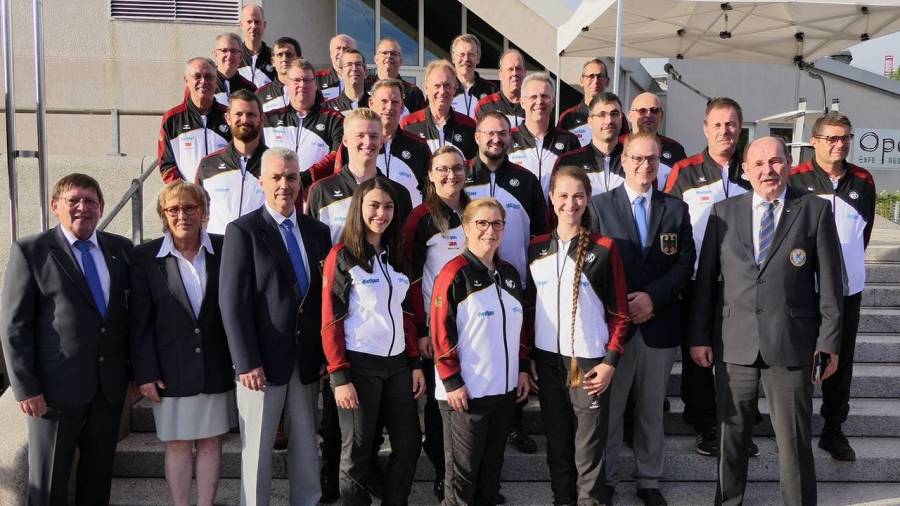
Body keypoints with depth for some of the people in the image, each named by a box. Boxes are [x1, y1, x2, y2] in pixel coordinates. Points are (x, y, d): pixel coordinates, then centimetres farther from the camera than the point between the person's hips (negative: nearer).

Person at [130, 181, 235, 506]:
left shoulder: (224, 250, -1)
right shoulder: (145, 257, -3)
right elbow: (140, 322, -3)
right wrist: (145, 373, -6)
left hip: (216, 368, 1)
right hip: (172, 370, -1)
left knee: (211, 442, 11)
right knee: (177, 445, 9)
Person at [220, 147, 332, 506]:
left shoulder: (318, 231, 9)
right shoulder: (242, 231, -5)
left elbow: (324, 296, 9)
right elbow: (233, 302, -10)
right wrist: (246, 362, -15)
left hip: (308, 360, 4)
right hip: (263, 359, -4)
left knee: (306, 448, 13)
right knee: (257, 449, 8)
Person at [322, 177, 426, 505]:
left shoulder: (394, 256, 11)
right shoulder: (342, 256, -7)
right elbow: (331, 321, -10)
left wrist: (416, 364, 9)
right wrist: (340, 377, -15)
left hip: (397, 363, 6)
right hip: (359, 365, -6)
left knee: (409, 444, 9)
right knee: (357, 452, 7)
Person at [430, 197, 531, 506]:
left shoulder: (509, 273, 10)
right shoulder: (455, 273, -11)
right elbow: (441, 332, -14)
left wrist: (522, 369, 12)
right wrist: (452, 382, -16)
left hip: (504, 389, 7)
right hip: (466, 391, -6)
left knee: (492, 465, 17)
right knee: (463, 470, 6)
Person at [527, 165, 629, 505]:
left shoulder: (604, 248, -4)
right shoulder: (536, 248, 6)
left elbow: (619, 312, -2)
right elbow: (529, 307, 10)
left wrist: (610, 361, -8)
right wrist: (528, 357, 5)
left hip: (590, 361, -3)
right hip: (547, 359, 3)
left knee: (589, 447, 1)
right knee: (556, 442, 14)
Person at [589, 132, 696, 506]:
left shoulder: (676, 208, 8)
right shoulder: (600, 205, 2)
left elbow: (685, 263, 1)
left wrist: (652, 296, -13)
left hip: (660, 324, 2)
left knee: (652, 408, 13)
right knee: (608, 407, 7)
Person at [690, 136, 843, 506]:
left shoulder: (815, 209, 1)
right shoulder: (723, 212, 5)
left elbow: (830, 281, 1)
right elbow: (705, 278, 5)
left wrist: (829, 340, -2)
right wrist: (699, 336, 3)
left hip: (792, 344, -2)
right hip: (734, 343, 2)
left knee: (794, 438, 4)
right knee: (731, 432, 13)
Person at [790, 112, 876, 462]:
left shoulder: (862, 181, 5)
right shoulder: (795, 179, -8)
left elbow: (865, 228, 17)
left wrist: (851, 260, 15)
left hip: (848, 286, 4)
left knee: (841, 359, 10)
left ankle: (834, 429, 24)